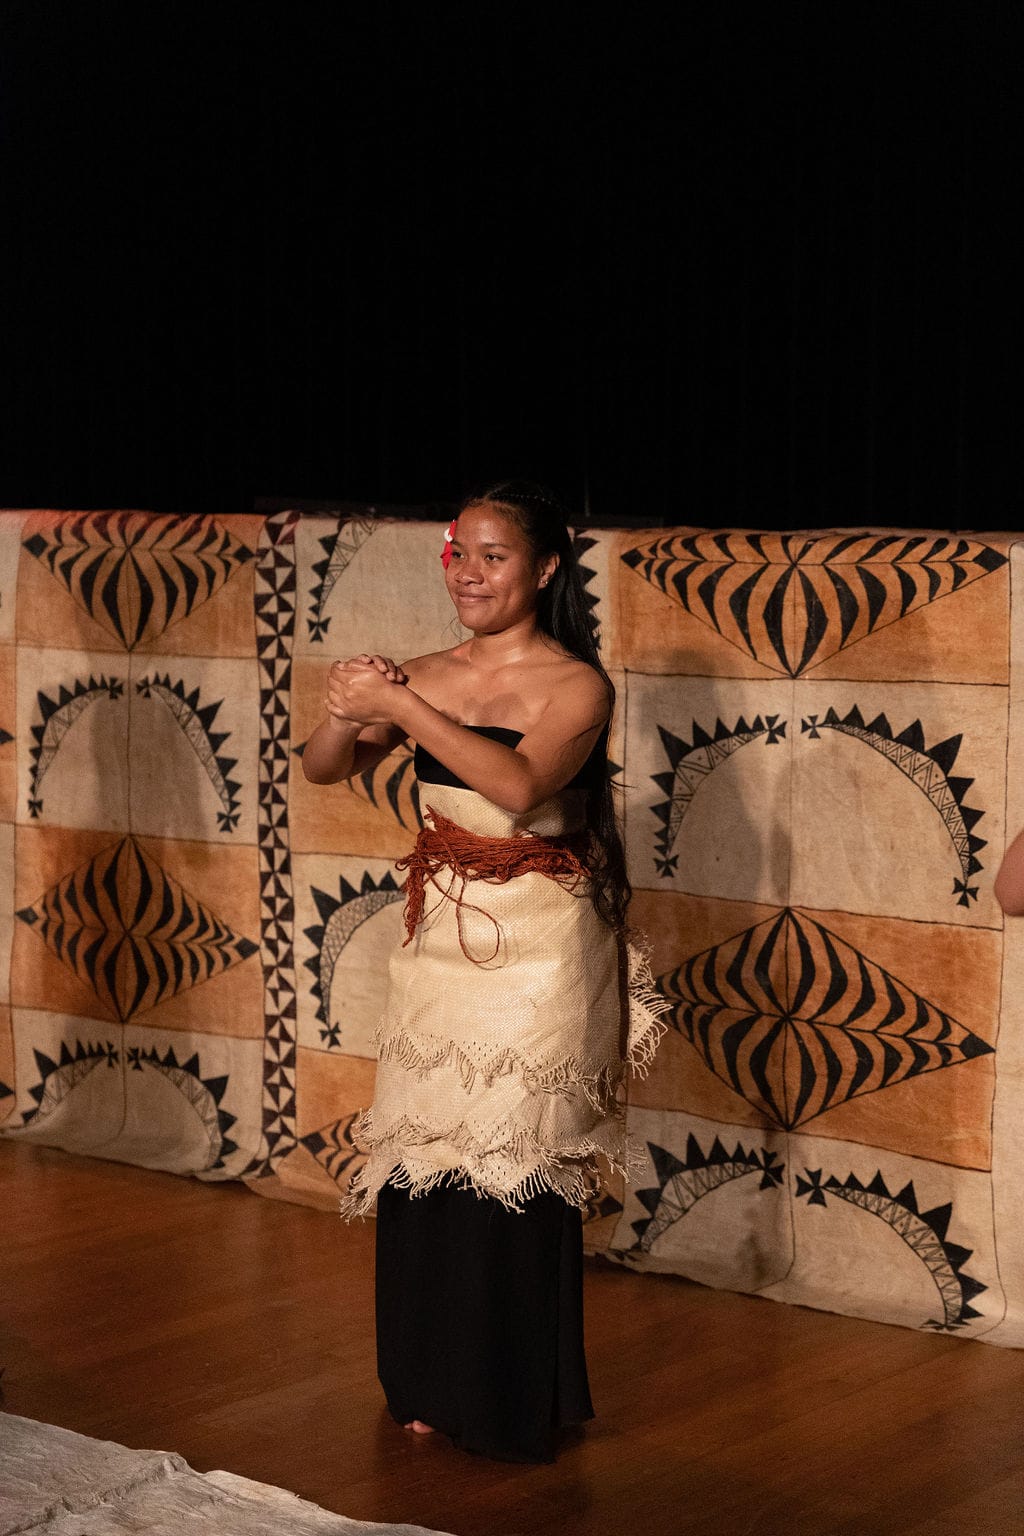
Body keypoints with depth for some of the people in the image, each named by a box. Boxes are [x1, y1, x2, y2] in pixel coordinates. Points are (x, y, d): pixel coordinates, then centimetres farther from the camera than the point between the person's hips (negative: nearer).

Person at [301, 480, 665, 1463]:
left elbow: (519, 782, -25)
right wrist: (348, 712, -16)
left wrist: (398, 707, -24)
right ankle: (433, 1388, 24)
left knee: (510, 1170, -4)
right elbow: (322, 770, 6)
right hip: (438, 940, 5)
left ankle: (520, 1407, 12)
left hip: (535, 951, -5)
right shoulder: (425, 676, 7)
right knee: (418, 1165, 7)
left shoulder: (574, 684, -7)